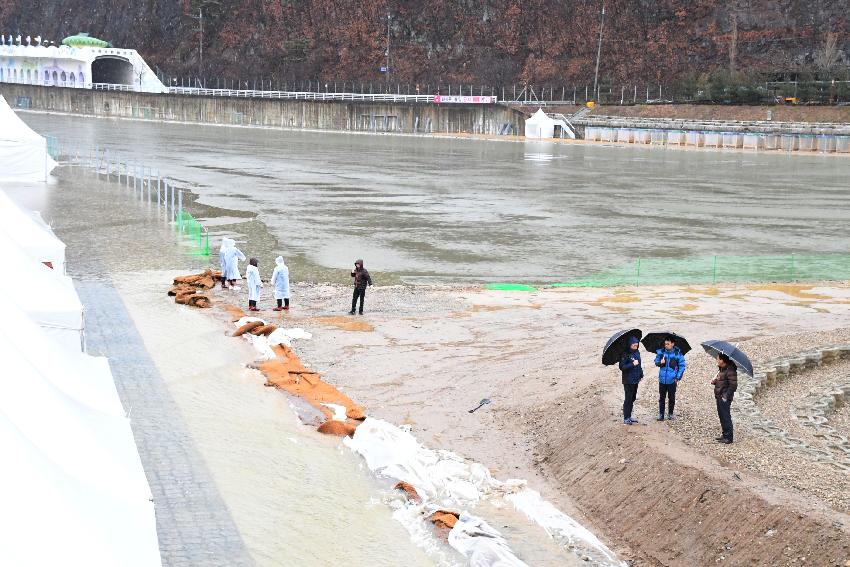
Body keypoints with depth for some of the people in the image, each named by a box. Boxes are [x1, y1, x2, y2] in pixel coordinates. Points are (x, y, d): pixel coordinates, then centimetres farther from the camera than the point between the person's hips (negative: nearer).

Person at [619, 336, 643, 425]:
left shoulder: (637, 352, 7)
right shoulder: (626, 354, -15)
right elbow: (622, 367, -19)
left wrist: (641, 374, 13)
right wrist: (632, 364, -24)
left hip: (635, 380, 7)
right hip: (628, 381, -7)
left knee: (633, 398, 14)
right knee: (628, 399, -2)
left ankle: (629, 416, 25)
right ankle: (626, 418, 6)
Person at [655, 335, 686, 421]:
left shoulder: (678, 353, -8)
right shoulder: (661, 352, -1)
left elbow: (682, 366, -2)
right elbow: (656, 361, 11)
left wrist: (678, 378, -6)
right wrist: (660, 362, -14)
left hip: (672, 380, -2)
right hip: (662, 379, 2)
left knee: (671, 398, 11)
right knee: (661, 398, 5)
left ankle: (670, 414, 24)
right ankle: (661, 414, 10)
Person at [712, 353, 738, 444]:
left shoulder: (730, 371, -18)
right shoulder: (721, 369, 12)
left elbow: (733, 385, -19)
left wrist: (726, 396, -21)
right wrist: (714, 381, 4)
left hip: (725, 397, -10)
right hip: (719, 397, 10)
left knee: (726, 417, -5)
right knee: (721, 416, 17)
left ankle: (728, 437, 2)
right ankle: (724, 435, 28)